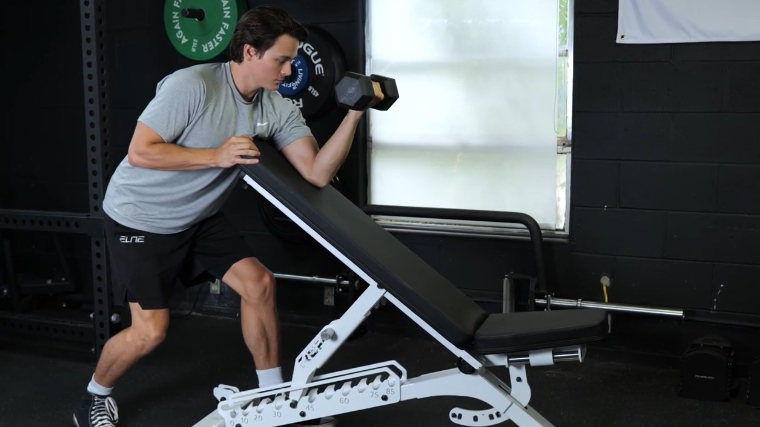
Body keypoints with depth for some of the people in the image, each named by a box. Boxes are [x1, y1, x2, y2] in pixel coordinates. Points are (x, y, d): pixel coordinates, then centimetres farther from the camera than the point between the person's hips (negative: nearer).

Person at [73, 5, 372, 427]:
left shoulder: (278, 109, -8)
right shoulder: (192, 86, -27)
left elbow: (317, 173, -16)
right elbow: (140, 153, -27)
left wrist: (354, 113, -25)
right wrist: (217, 155, -29)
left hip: (197, 217, 7)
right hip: (140, 217, -6)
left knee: (258, 283, -3)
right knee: (151, 330, -8)